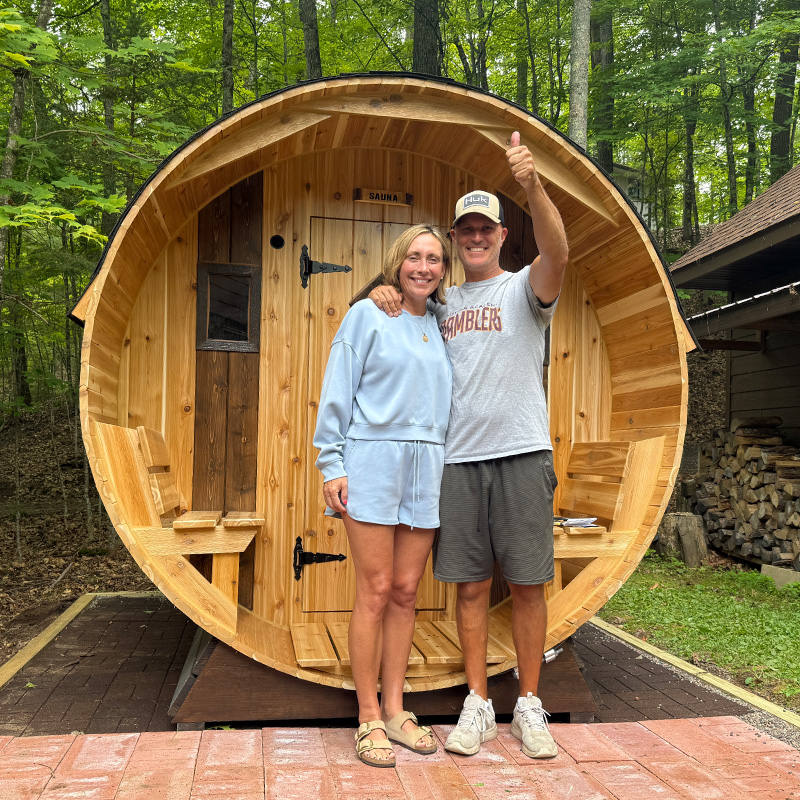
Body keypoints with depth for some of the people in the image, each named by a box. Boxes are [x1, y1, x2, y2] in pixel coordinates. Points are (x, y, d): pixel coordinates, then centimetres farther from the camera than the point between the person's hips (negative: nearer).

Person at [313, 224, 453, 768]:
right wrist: (332, 465, -8)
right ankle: (369, 719, 8)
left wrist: (448, 468, 12)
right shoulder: (367, 315, 3)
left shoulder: (441, 326, 17)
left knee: (406, 593, 7)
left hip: (427, 467, 5)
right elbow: (337, 393, -1)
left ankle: (395, 710, 19)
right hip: (374, 462, -4)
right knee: (376, 591, -3)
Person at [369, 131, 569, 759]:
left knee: (527, 584, 2)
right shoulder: (442, 303, 16)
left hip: (522, 453, -3)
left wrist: (533, 184, -33)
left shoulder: (524, 288, 4)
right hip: (459, 458, 3)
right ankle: (478, 705, 18)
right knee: (470, 585, 7)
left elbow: (557, 254, -18)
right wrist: (387, 296, 6)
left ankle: (530, 706, 16)